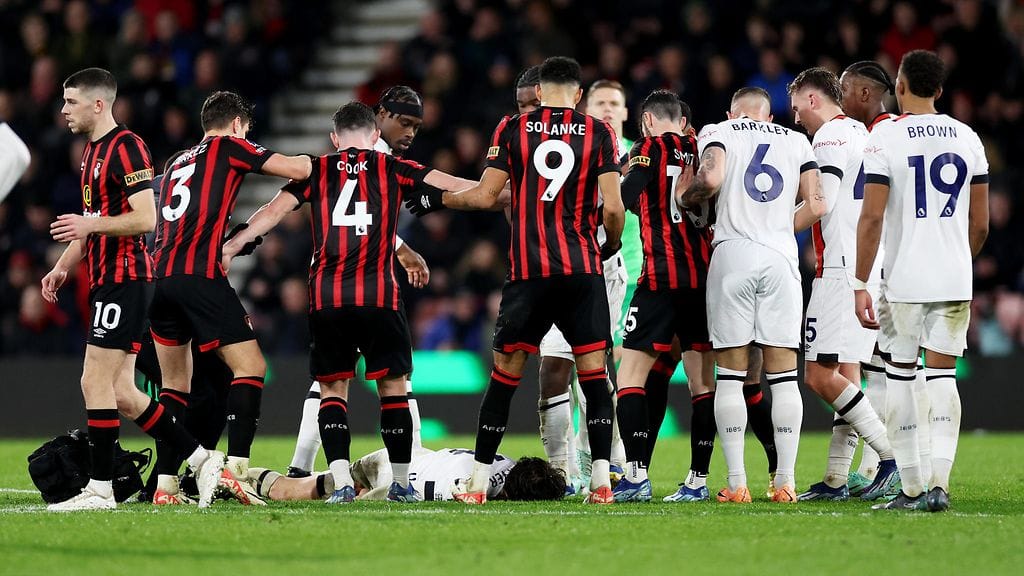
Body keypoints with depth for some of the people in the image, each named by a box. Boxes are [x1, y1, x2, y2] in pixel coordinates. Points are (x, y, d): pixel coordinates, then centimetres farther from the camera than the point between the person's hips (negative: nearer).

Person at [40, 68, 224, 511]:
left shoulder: (126, 148, -12)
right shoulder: (93, 150, 19)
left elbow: (145, 219, -19)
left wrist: (90, 224, -22)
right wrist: (62, 267, 18)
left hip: (124, 280, -10)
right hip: (105, 281, 10)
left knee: (96, 382, -9)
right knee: (122, 395, 8)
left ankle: (100, 489, -5)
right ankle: (201, 459, 14)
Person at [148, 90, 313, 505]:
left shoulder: (178, 162, 26)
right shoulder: (229, 146, 6)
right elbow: (298, 170, 0)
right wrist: (314, 161, 22)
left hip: (160, 276, 7)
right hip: (200, 276, -7)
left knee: (175, 383, 15)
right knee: (250, 366, -4)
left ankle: (165, 481, 11)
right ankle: (236, 467, -18)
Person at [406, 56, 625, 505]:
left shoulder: (513, 128, 4)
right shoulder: (598, 133, 3)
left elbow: (485, 196, 1)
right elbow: (612, 207, -3)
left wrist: (435, 201, 17)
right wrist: (612, 244, 17)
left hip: (528, 271, 0)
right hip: (583, 269, 0)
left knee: (505, 374, 6)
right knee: (594, 374, 3)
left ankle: (479, 481, 7)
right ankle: (601, 480, -4)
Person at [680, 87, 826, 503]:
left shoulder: (718, 133, 9)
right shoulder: (796, 142, 18)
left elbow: (711, 179, -11)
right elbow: (816, 206, 8)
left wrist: (686, 201, 8)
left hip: (733, 254, -2)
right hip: (781, 258, 2)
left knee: (731, 373, 2)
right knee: (783, 374, 4)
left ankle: (736, 483, -3)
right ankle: (785, 481, 0)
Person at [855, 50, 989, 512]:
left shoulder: (886, 138, -7)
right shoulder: (967, 139, 7)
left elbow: (872, 217, -11)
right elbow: (980, 224, 10)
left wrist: (860, 284, -8)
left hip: (905, 282, -3)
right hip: (955, 282, 3)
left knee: (900, 377, 7)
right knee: (942, 376, 5)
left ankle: (911, 488, 6)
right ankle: (939, 481, -9)